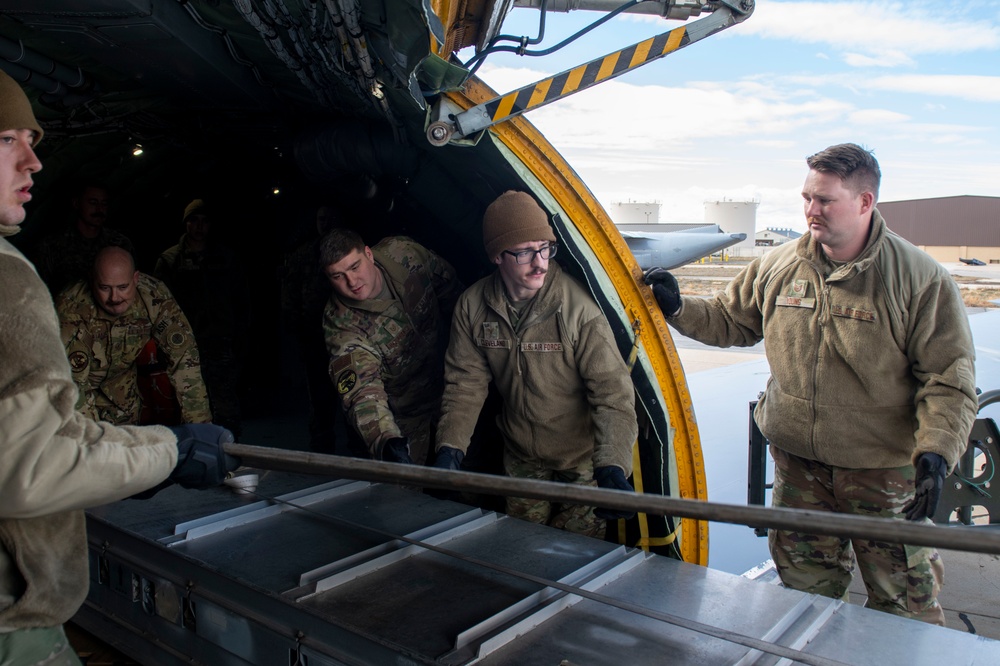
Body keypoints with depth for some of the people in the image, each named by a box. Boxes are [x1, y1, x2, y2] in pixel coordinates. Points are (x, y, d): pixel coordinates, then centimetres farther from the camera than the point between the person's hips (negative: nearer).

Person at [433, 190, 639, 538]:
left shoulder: (578, 307, -25)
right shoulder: (472, 306, -11)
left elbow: (613, 393, -26)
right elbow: (465, 384, -4)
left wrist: (612, 467, -37)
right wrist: (450, 449, -15)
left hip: (582, 460, -4)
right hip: (521, 459, 4)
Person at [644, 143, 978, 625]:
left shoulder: (920, 278, -10)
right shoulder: (777, 268, 0)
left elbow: (949, 378, -11)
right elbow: (729, 321, 13)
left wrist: (936, 451, -22)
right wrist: (677, 308, -3)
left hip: (885, 471, -3)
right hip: (798, 465, 4)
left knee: (905, 602, 8)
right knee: (804, 586, 18)